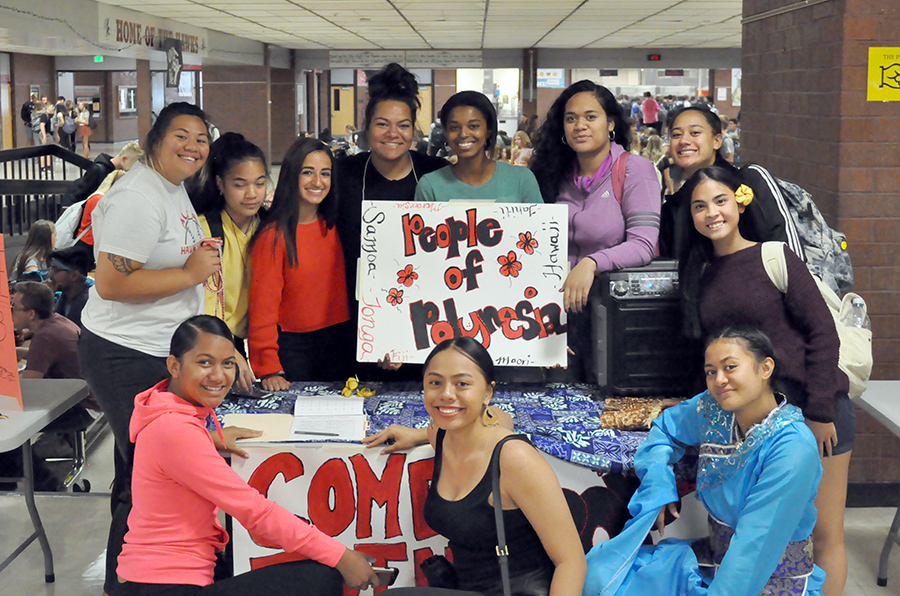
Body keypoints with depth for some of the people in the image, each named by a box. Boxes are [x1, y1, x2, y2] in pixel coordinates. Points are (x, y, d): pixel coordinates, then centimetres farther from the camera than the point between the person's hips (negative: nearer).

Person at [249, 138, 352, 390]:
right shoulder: (274, 235, -11)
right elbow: (263, 305, -12)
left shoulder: (335, 228, 5)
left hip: (339, 345, 5)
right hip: (292, 348, -5)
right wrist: (269, 369, -17)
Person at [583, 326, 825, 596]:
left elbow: (754, 544, -25)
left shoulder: (794, 449, -23)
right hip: (715, 560, 6)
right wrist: (658, 485, 0)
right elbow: (665, 427, 17)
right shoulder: (712, 409, -4)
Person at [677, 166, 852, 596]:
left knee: (825, 533, 1)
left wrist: (820, 413, -12)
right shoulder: (700, 274, 9)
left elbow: (822, 334, -9)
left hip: (812, 410, -5)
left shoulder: (775, 258, -7)